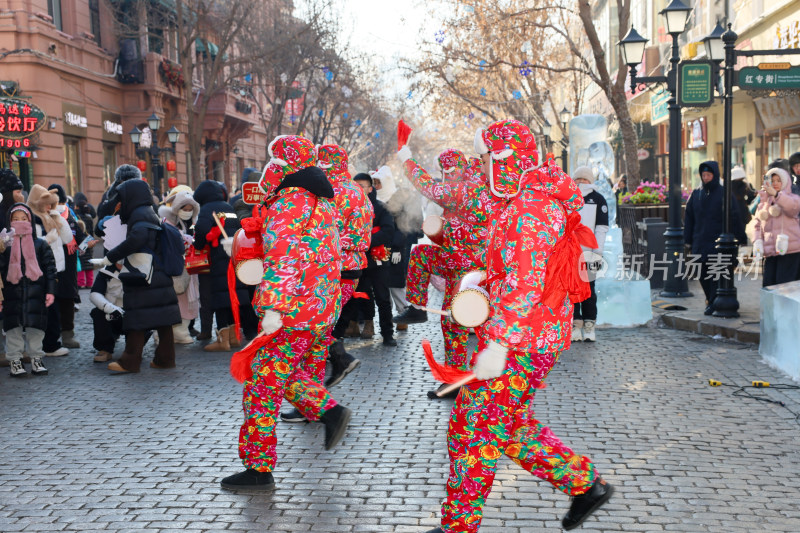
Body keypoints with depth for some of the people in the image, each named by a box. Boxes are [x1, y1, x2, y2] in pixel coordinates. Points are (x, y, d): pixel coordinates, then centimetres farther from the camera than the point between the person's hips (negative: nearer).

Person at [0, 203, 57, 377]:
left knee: (36, 327, 3)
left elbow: (49, 269, 5)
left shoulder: (40, 245, 6)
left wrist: (50, 291, -1)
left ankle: (36, 358, 15)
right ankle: (14, 360, 13)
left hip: (35, 295, 0)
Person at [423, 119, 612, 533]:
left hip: (520, 342, -10)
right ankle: (585, 483, 24)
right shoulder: (536, 198, 15)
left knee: (475, 427, -1)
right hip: (540, 335, 10)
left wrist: (498, 344, -28)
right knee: (511, 425, 18)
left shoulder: (529, 208, -19)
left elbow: (524, 282, -27)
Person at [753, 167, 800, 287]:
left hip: (789, 250, -5)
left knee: (784, 283, -11)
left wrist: (776, 194, -41)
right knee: (768, 284, 0)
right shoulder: (764, 202, 19)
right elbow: (758, 225, 21)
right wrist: (757, 242, 1)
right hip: (770, 252, 5)